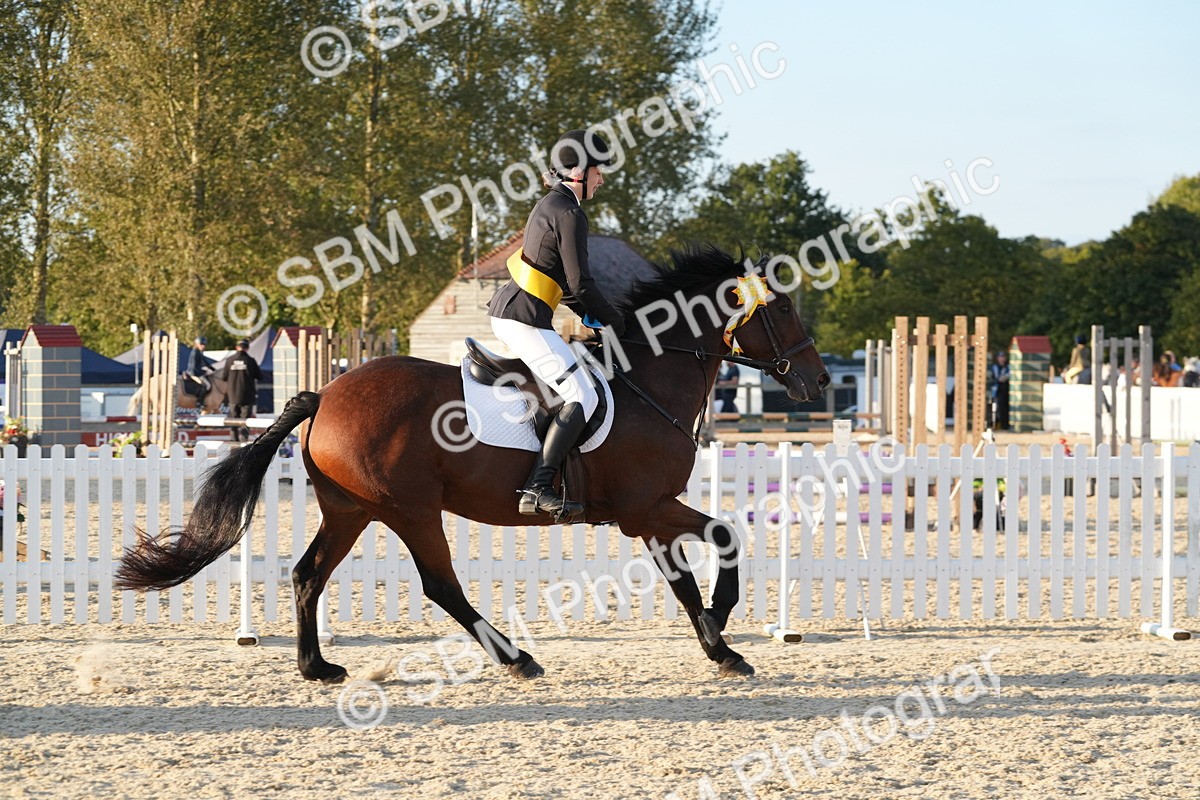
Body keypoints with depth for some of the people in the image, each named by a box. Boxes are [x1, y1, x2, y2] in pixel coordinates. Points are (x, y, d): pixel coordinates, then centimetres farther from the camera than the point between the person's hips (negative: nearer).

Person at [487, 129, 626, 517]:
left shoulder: (550, 205, 19)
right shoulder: (569, 213, -12)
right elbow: (581, 284, -14)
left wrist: (592, 316, 17)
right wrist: (616, 322, -1)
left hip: (505, 311, 11)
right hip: (525, 319, -11)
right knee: (583, 396, -15)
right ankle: (538, 489, -25)